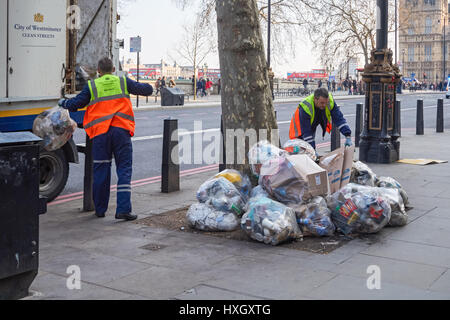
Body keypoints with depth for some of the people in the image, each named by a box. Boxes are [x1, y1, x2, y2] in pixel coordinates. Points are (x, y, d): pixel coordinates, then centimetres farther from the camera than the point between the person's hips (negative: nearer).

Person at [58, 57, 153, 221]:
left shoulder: (92, 86, 6)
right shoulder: (123, 82, 9)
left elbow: (75, 104, 7)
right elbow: (147, 90, 16)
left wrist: (63, 102, 28)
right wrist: (148, 86, 40)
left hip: (100, 132, 0)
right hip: (121, 130, 0)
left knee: (101, 171, 9)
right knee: (124, 169, 1)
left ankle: (100, 209, 19)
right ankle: (123, 209, -8)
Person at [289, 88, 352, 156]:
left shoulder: (330, 101, -25)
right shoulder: (305, 107, -39)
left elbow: (339, 119, -21)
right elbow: (306, 132, -35)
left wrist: (348, 136, -31)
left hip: (313, 128, 5)